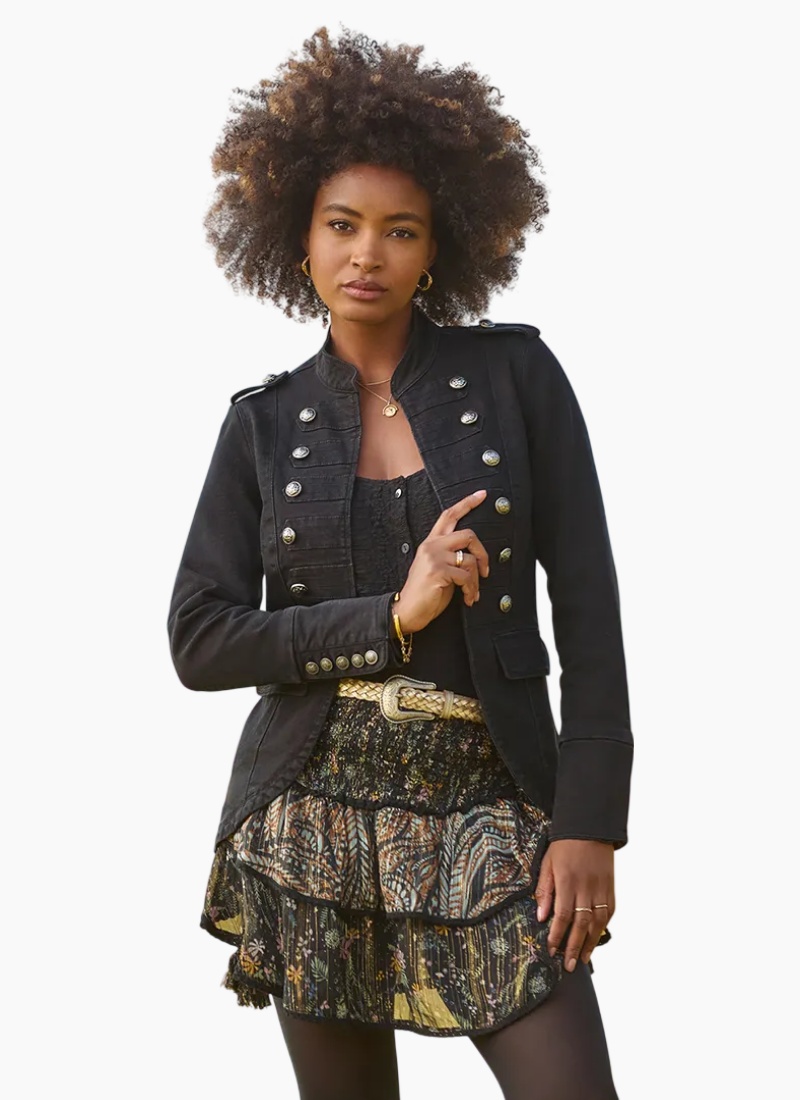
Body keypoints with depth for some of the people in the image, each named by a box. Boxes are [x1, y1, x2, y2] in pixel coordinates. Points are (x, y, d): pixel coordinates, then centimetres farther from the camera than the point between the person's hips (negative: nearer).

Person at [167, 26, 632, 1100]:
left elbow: (587, 604, -1)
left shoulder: (515, 374, 1)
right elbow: (200, 641, -1)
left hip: (488, 813, -1)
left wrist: (589, 821, -8)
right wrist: (391, 619, -13)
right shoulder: (264, 422, 5)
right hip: (314, 819, 2)